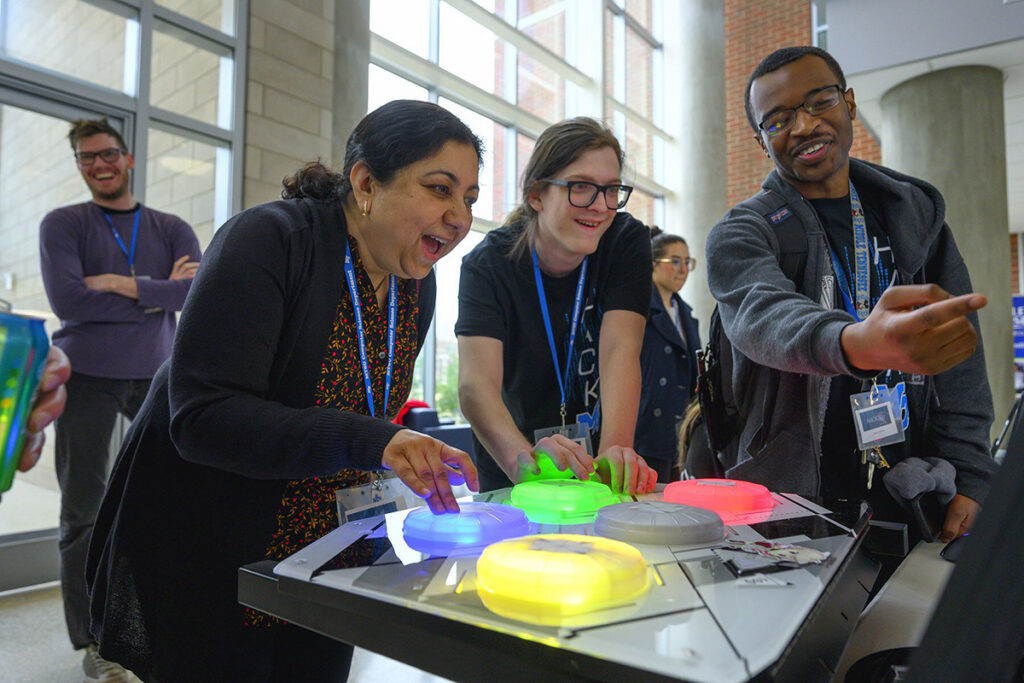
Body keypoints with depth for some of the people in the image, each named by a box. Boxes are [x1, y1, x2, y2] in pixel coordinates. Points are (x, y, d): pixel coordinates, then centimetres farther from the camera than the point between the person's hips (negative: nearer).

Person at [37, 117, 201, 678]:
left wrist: (123, 284, -16)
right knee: (84, 508, 4)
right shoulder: (63, 224, 2)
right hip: (86, 378, -2)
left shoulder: (171, 229, 8)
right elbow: (66, 300, -14)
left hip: (158, 375, 2)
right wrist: (159, 294, -10)